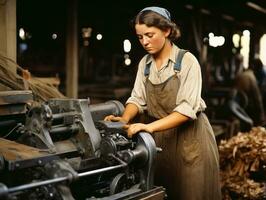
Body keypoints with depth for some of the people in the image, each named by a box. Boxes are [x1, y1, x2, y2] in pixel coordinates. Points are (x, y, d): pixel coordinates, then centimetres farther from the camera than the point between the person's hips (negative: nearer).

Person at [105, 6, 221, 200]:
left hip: (190, 137, -5)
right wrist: (125, 119, -18)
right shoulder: (144, 64, 5)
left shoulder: (187, 61, -14)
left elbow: (187, 108, -22)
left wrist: (150, 126, -32)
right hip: (160, 137, 5)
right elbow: (138, 98, 4)